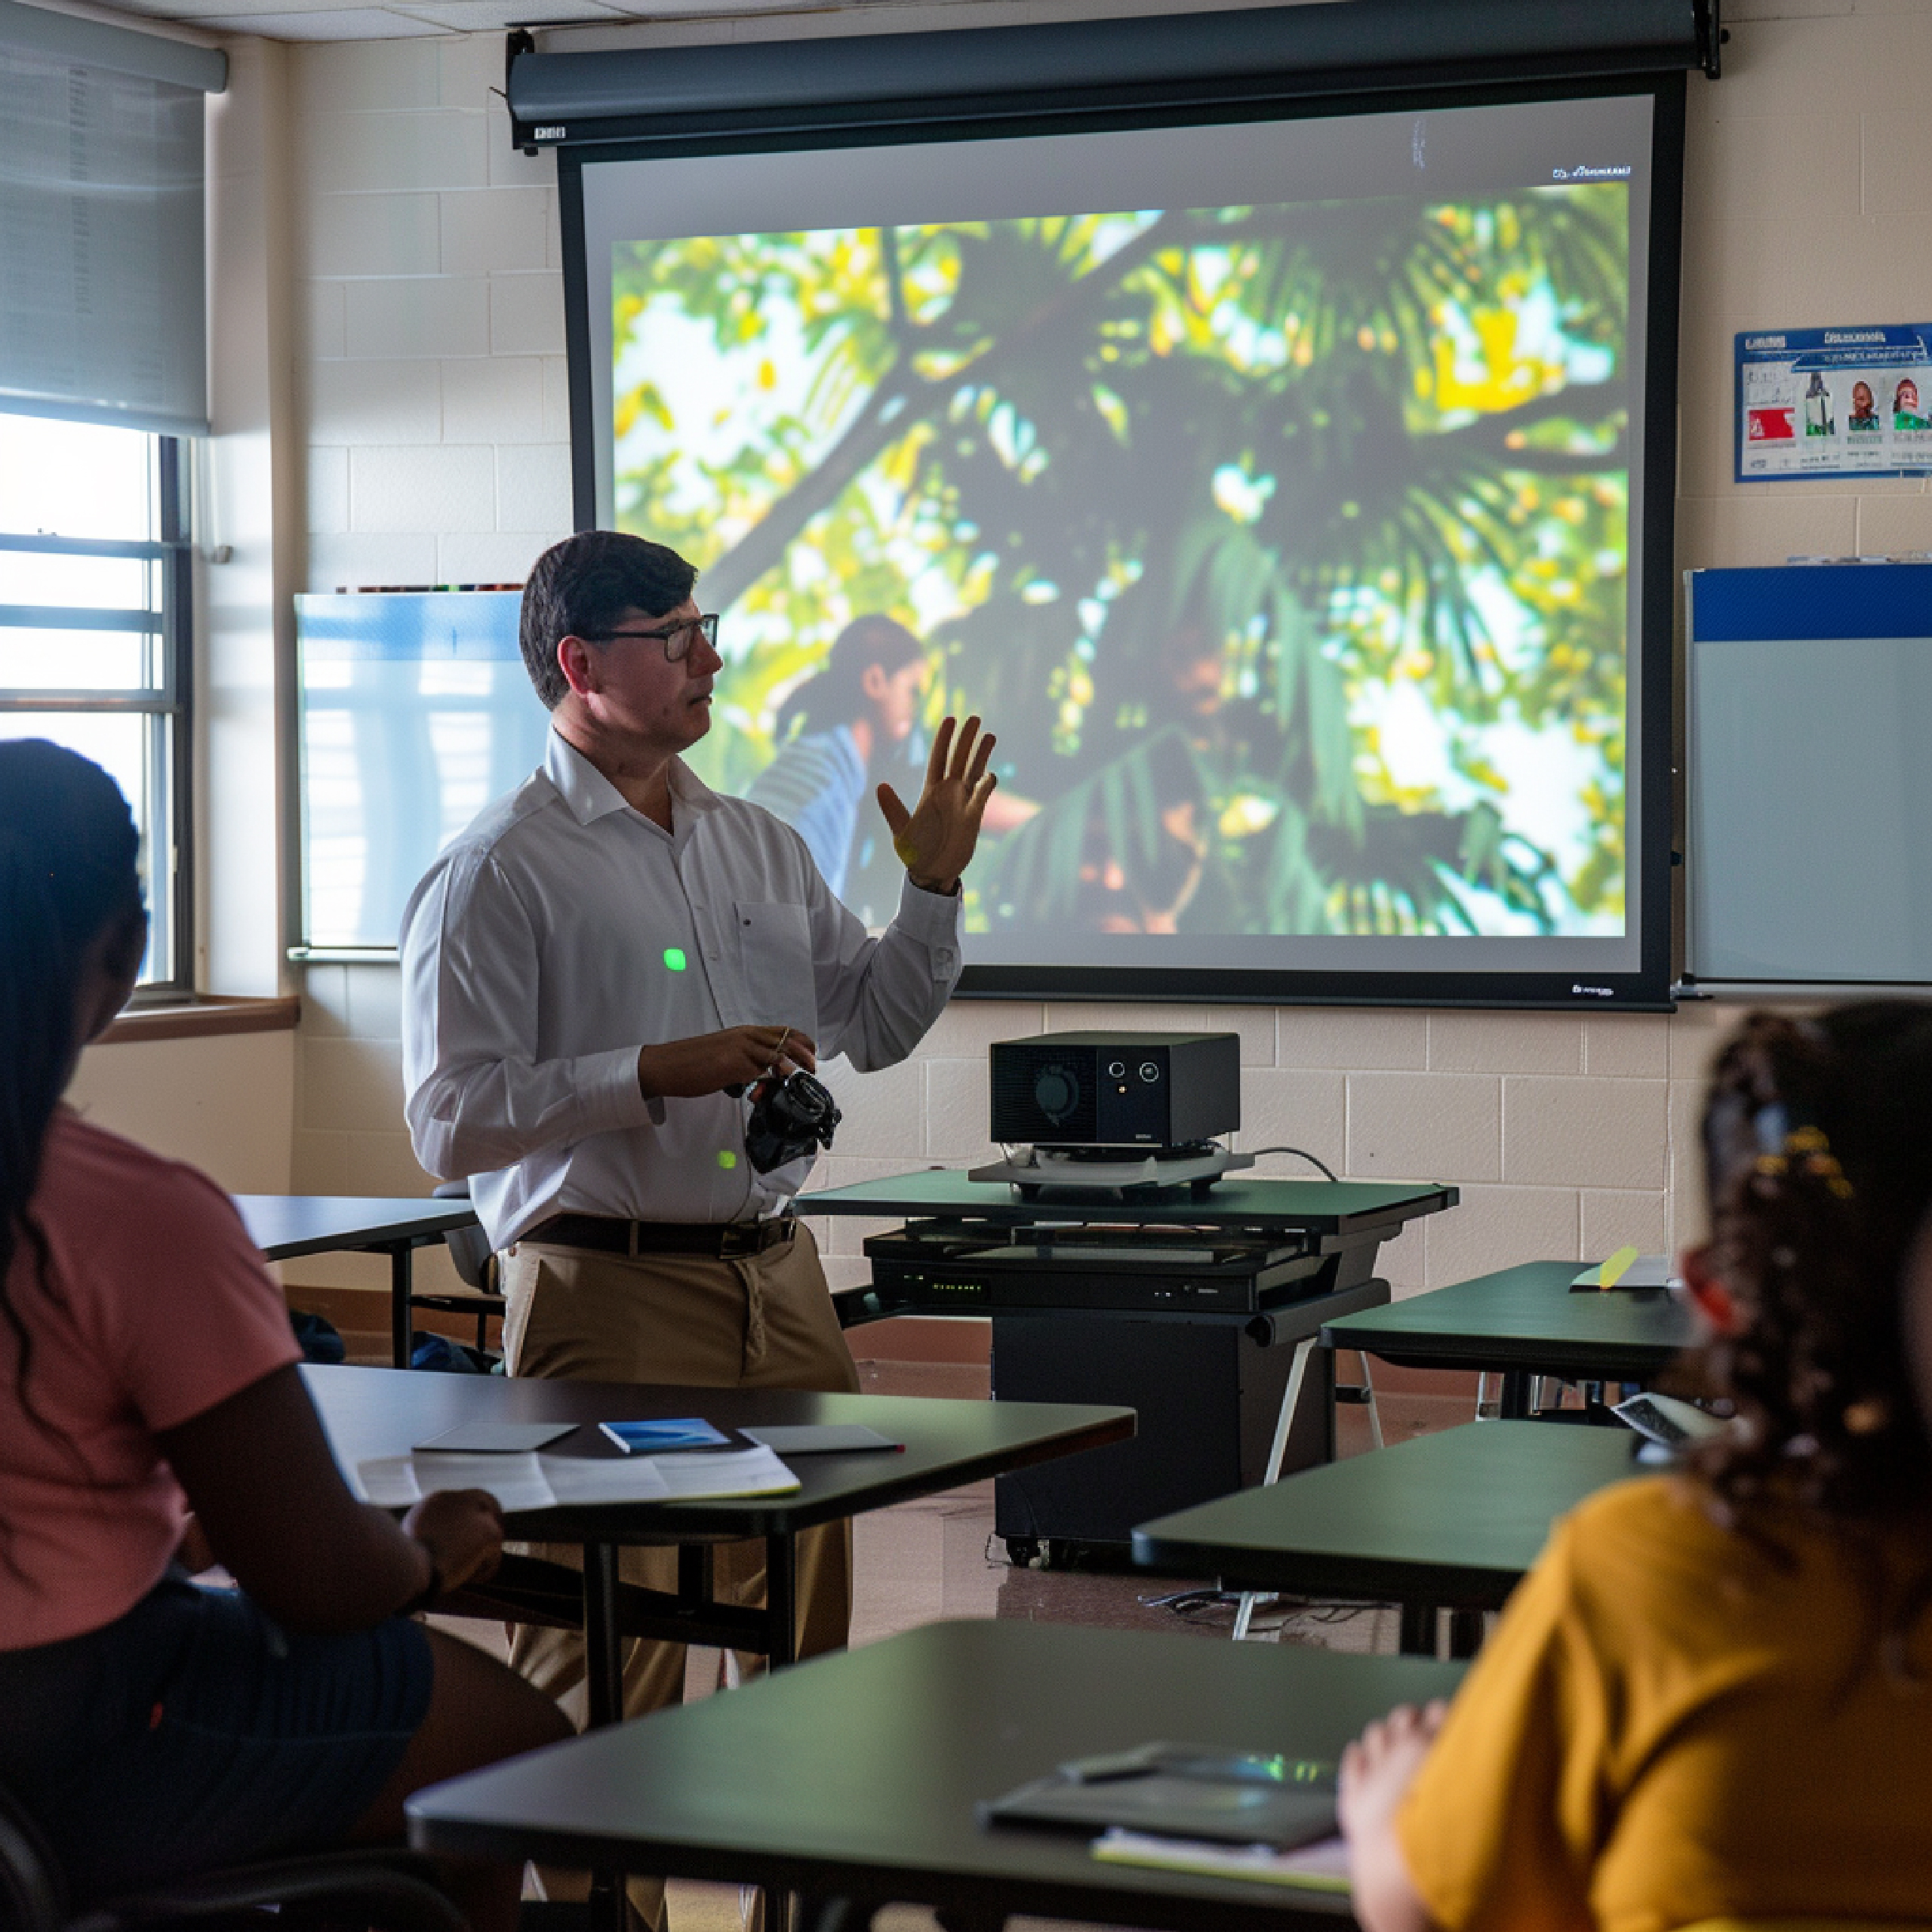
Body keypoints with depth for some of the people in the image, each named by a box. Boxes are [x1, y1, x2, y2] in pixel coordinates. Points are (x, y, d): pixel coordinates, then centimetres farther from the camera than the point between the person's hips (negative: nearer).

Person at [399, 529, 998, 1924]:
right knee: (610, 1660, -3)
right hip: (613, 1289, -7)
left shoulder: (761, 846, 15)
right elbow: (452, 1122, -14)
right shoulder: (499, 874, -7)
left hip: (781, 1277, 7)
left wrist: (935, 885, 10)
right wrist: (656, 1073, -21)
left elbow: (874, 1025, 24)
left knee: (805, 1628, 13)